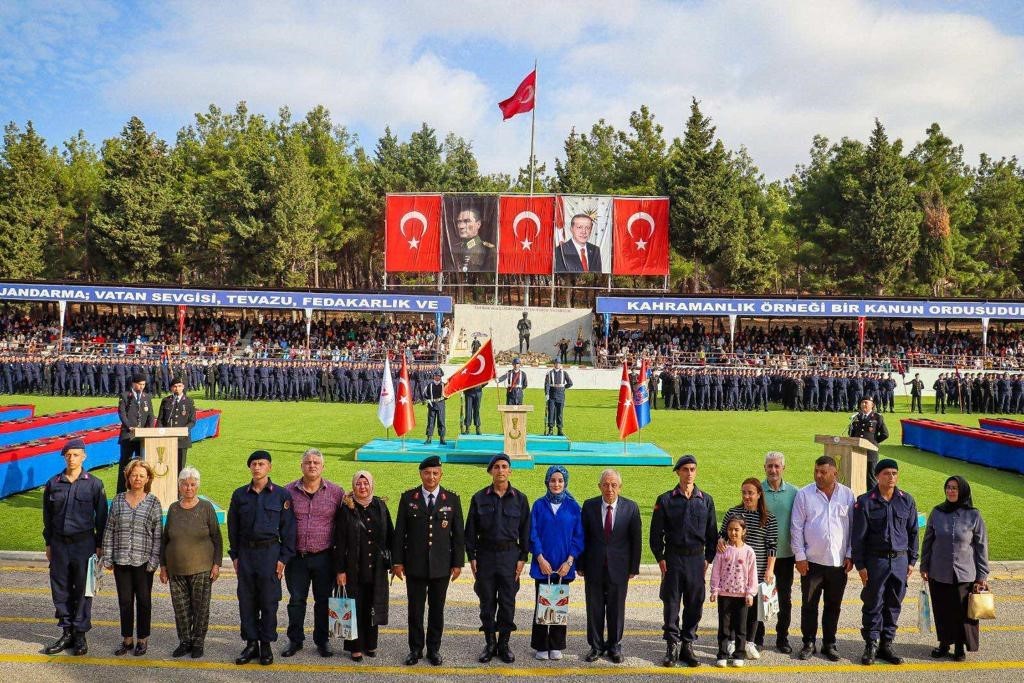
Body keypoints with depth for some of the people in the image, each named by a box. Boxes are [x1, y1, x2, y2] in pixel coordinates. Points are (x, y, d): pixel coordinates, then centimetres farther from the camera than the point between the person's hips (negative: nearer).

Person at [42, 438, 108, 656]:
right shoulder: (53, 484, 4)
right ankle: (67, 633, 20)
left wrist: (99, 545, -2)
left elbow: (101, 516, 0)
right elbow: (47, 515, 12)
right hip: (59, 543, 3)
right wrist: (48, 543, 11)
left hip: (84, 542, -3)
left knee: (82, 589, 3)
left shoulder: (94, 484, -3)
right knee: (60, 589, 8)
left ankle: (80, 635, 14)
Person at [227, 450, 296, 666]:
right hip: (246, 552, 3)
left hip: (270, 551, -3)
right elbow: (233, 527, 12)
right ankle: (251, 644, 18)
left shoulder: (281, 495, -2)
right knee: (246, 601, 7)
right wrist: (234, 555, 7)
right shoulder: (240, 494, 6)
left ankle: (266, 645, 15)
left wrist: (284, 558, -5)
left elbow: (288, 528, -1)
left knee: (269, 601, 2)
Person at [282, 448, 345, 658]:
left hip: (324, 557, 0)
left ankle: (322, 641, 24)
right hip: (296, 557, 1)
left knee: (323, 601, 9)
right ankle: (295, 640, 25)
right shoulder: (288, 491, 0)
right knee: (296, 600, 10)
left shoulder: (336, 492, -2)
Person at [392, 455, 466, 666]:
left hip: (441, 565, 0)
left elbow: (458, 534, 2)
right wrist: (398, 561, -2)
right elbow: (399, 532, 1)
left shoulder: (452, 499, 0)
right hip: (415, 565, 0)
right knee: (415, 609, 8)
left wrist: (458, 563, 0)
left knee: (437, 610, 10)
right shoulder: (408, 498, -1)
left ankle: (434, 649, 24)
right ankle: (415, 649, 23)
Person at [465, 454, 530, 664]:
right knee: (487, 602, 7)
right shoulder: (479, 498, 1)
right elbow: (471, 530, 4)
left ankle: (504, 644, 17)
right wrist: (472, 557, -2)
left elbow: (525, 530, 4)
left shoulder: (519, 498, 2)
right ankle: (489, 644, 19)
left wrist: (522, 558, -2)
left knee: (507, 602, 5)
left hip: (510, 555, 0)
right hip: (485, 554, 0)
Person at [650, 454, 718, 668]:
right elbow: (656, 532, 1)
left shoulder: (706, 500, 6)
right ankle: (672, 647, 13)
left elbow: (712, 532, 10)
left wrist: (708, 558, 3)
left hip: (697, 559, 2)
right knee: (671, 604, 3)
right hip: (673, 558, -2)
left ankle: (687, 646, 19)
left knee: (694, 604, 7)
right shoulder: (665, 500, 0)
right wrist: (660, 558, -4)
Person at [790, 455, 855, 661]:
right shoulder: (804, 494, -3)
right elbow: (796, 527, -2)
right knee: (809, 605, 6)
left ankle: (829, 644, 25)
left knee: (833, 605, 12)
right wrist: (800, 556, -6)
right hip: (812, 561, -1)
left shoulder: (847, 495, 1)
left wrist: (850, 555, 1)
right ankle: (808, 643, 19)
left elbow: (853, 527, 6)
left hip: (838, 561, 1)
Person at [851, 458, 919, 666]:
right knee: (873, 604, 2)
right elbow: (858, 535, -4)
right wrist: (860, 564, -6)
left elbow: (913, 532, 12)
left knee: (894, 604, 9)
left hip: (900, 559, 3)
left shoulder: (907, 501, 5)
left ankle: (886, 645, 20)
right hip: (875, 560, -3)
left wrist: (912, 560, 8)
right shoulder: (865, 501, -5)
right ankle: (871, 645, 13)